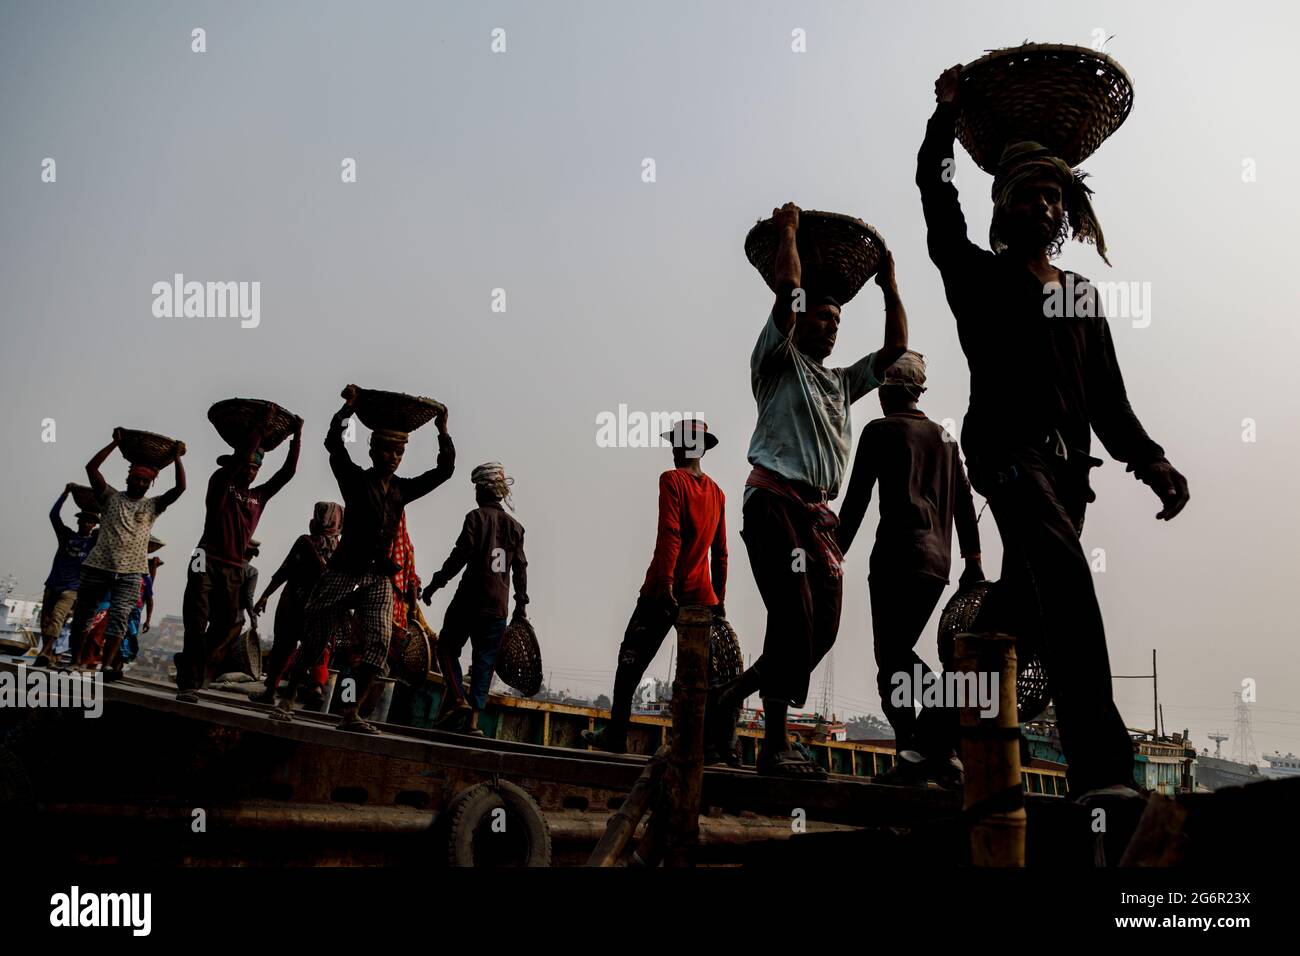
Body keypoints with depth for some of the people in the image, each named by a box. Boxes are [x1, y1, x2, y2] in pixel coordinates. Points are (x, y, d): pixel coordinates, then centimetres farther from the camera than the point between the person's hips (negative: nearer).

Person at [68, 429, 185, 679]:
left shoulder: (152, 505, 11)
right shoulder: (111, 497, 9)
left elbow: (180, 488, -1)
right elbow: (91, 468, -3)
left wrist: (177, 458, -3)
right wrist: (116, 443, -4)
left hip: (129, 572, 0)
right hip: (98, 566, 1)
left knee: (119, 615, -15)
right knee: (82, 614, 6)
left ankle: (107, 665, -20)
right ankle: (74, 661, 18)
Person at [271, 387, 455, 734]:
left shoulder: (403, 489, 12)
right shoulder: (355, 479, 1)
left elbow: (444, 470, 13)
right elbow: (333, 444, -13)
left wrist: (443, 431, 5)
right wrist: (347, 407, -15)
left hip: (379, 578, 3)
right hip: (344, 571, -3)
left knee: (378, 644, -11)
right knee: (315, 639, 3)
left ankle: (350, 713, -8)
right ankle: (287, 700, 16)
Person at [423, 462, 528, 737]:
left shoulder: (477, 517, -3)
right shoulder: (515, 526, 12)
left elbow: (460, 555, -11)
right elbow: (520, 569, 11)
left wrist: (435, 583, -5)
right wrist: (521, 605, 16)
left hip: (470, 598, -4)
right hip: (498, 607, 4)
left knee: (448, 648, 7)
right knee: (485, 661, 6)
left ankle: (458, 700, -11)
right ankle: (473, 719, 0)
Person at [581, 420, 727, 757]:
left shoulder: (672, 480, -4)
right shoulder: (717, 493, 14)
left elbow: (669, 533, -17)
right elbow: (720, 553, 15)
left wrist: (665, 582, -22)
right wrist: (718, 600, 19)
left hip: (663, 592, -5)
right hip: (702, 596, 5)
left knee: (631, 662, 3)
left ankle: (615, 735, 4)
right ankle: (710, 744, -3)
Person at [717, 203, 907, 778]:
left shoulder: (840, 383, 27)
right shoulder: (779, 363, 6)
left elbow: (895, 349, 27)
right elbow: (788, 291, -6)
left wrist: (889, 288, 26)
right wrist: (787, 231, 5)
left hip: (820, 514, 8)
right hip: (776, 501, -8)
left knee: (822, 630, 0)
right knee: (794, 620, -17)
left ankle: (733, 694, 18)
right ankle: (776, 746, -12)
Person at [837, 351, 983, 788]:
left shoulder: (880, 431, 3)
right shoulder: (944, 437, 21)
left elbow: (856, 499, -2)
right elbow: (964, 502, 17)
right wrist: (973, 559, 17)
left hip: (898, 554, -7)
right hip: (937, 559, 7)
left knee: (893, 656, -9)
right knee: (897, 654, 11)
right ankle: (923, 751, 2)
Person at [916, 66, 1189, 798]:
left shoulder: (1083, 296, 22)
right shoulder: (980, 277, 11)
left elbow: (1109, 398, 17)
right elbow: (938, 200, 1)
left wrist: (1149, 460, 5)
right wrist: (946, 115, 5)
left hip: (1068, 462, 6)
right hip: (1008, 449, -6)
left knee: (1024, 607, 6)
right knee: (1066, 578, -28)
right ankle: (1102, 769, -37)